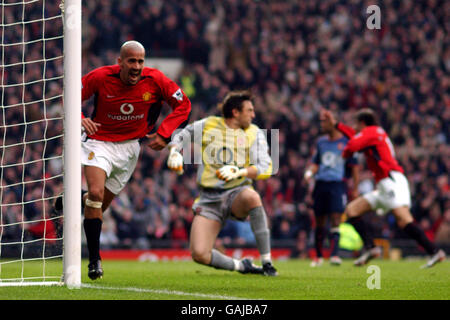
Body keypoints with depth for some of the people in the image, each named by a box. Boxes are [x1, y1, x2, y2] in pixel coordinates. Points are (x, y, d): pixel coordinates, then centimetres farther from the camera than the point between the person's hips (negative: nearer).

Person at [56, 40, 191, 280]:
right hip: (99, 141, -2)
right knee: (96, 193, -23)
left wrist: (163, 134, -13)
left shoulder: (155, 80, -14)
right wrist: (80, 119, -25)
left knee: (101, 204, 6)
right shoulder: (101, 77, -18)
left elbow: (183, 105, -3)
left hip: (130, 147, 2)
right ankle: (94, 259, -15)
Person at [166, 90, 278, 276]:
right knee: (198, 254, -19)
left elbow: (265, 169, -6)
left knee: (252, 197, -40)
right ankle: (241, 266, 8)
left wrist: (238, 172, -24)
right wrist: (174, 153, -2)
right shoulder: (206, 126, 4)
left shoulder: (254, 133, 5)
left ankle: (267, 263, -29)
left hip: (237, 193, 0)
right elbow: (179, 138, 21)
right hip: (209, 199, 0)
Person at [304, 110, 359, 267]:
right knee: (319, 222, 7)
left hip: (337, 184, -5)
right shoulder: (321, 142, 15)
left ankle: (334, 254, -18)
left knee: (335, 220, -14)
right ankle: (318, 256, 18)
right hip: (320, 184, 5)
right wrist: (309, 172, 1)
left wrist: (355, 189, -1)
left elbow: (354, 167, 3)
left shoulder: (346, 142, 1)